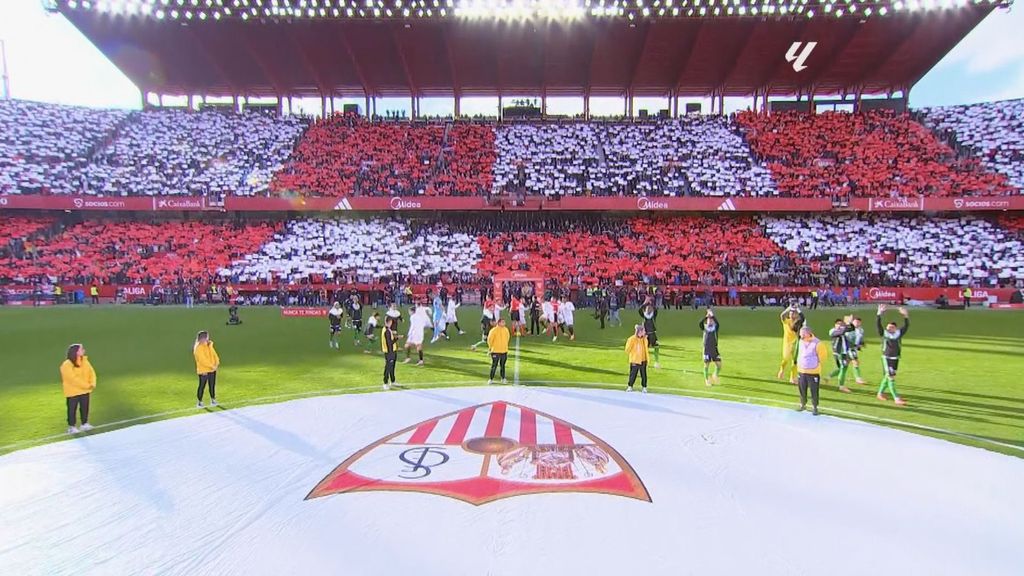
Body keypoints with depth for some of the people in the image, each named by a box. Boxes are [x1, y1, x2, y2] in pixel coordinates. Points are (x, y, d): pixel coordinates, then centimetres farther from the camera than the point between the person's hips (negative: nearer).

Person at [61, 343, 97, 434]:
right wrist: (87, 385, -22)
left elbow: (91, 372, 3)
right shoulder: (67, 365, -19)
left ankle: (85, 424, 25)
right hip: (73, 392, -6)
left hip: (85, 391, 6)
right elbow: (74, 379, -23)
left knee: (85, 407, 12)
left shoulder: (84, 360, 1)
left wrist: (92, 383, -13)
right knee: (72, 409, 5)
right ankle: (71, 427, 15)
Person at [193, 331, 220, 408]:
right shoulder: (198, 348, -14)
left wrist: (217, 362, -7)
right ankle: (199, 402, 9)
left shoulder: (209, 345, 10)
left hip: (212, 370, 7)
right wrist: (212, 366, -18)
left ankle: (213, 400, 22)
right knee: (202, 386, 0)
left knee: (212, 385, 11)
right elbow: (202, 360, -19)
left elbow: (214, 354, 10)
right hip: (203, 371, -7)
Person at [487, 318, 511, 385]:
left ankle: (503, 379, 22)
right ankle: (491, 379, 8)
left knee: (503, 366, 13)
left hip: (504, 351, 5)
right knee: (494, 366, -1)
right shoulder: (494, 330, -15)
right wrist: (491, 347, 1)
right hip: (496, 351, -5)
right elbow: (489, 339, -9)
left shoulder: (506, 329, 4)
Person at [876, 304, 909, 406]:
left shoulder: (899, 333, 1)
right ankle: (896, 398, -11)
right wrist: (879, 314, -29)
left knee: (887, 377, 15)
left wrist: (906, 316, -22)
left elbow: (907, 326, -8)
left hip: (895, 359, 4)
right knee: (891, 377, -9)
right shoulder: (884, 334, -7)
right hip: (886, 358, -4)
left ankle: (880, 393, 32)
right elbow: (878, 325, -18)